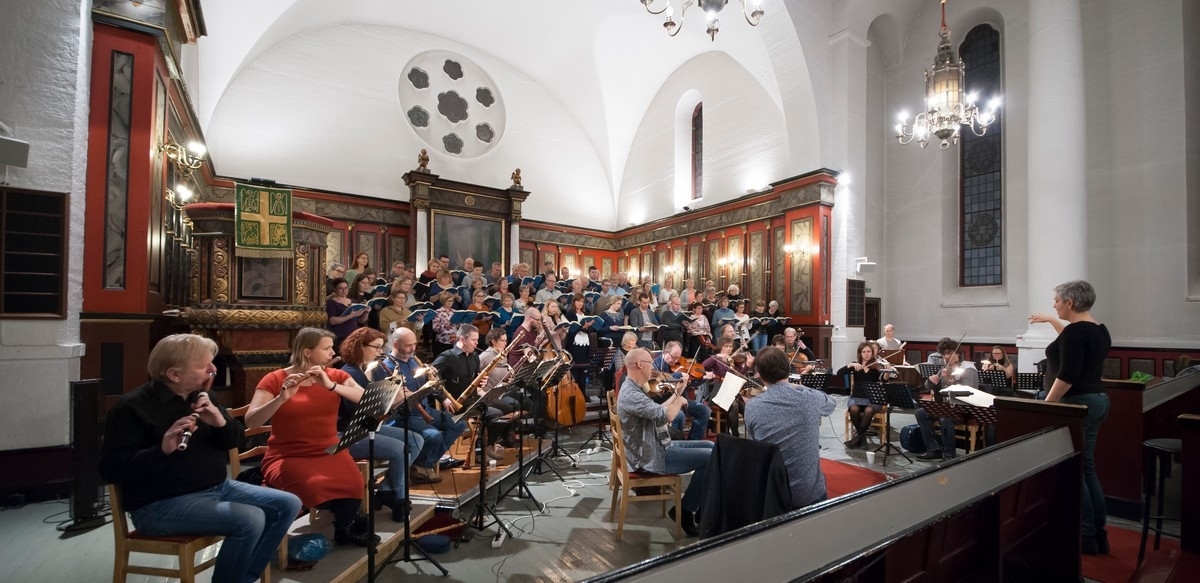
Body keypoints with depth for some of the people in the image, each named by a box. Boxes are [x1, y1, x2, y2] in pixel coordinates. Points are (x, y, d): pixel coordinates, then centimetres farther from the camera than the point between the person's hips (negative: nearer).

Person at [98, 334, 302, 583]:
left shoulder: (200, 396, 9)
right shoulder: (132, 406, -12)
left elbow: (234, 440, 8)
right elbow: (110, 469, -17)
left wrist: (221, 422, -14)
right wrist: (162, 449, -33)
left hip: (218, 487, 8)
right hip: (162, 504, -8)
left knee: (288, 505, -3)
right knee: (250, 520, -29)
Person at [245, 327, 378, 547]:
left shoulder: (336, 376, 5)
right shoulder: (275, 380, -2)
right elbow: (250, 421, -13)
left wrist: (331, 386, -21)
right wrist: (282, 398, -28)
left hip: (329, 452, 2)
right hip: (287, 456, -2)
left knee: (353, 485, -29)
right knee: (317, 487, -33)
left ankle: (346, 526, 5)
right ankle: (350, 522, -1)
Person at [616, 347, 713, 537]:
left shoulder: (634, 389, 9)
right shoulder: (630, 394, -25)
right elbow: (664, 416, -32)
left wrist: (675, 397, 10)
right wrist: (679, 401, -13)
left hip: (660, 446, 11)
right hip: (651, 457, -10)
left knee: (710, 446, 10)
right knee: (710, 458, -10)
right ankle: (685, 511, 5)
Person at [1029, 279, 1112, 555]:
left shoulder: (1076, 331, -18)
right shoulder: (1098, 330, 10)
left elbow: (1068, 375, -23)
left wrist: (1046, 405, -17)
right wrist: (1051, 320, 37)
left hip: (1077, 404, -9)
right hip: (1097, 400, 9)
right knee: (1086, 468, 15)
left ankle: (1087, 538, 8)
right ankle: (1099, 533, 22)